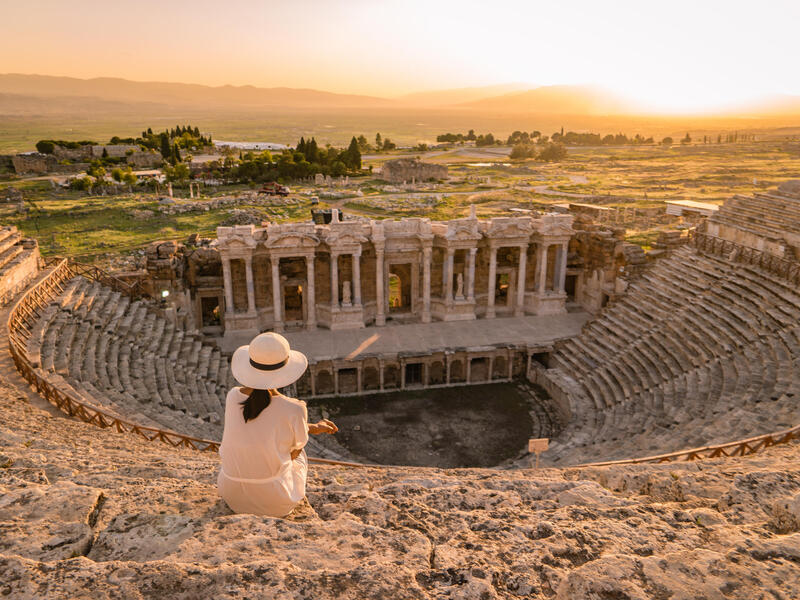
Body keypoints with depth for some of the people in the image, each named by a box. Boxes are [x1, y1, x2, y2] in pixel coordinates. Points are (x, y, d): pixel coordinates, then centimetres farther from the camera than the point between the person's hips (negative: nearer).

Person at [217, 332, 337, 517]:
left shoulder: (233, 397, -11)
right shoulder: (295, 410, -23)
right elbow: (294, 452, -5)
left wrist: (312, 427, 12)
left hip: (231, 495, 3)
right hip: (274, 502, -3)